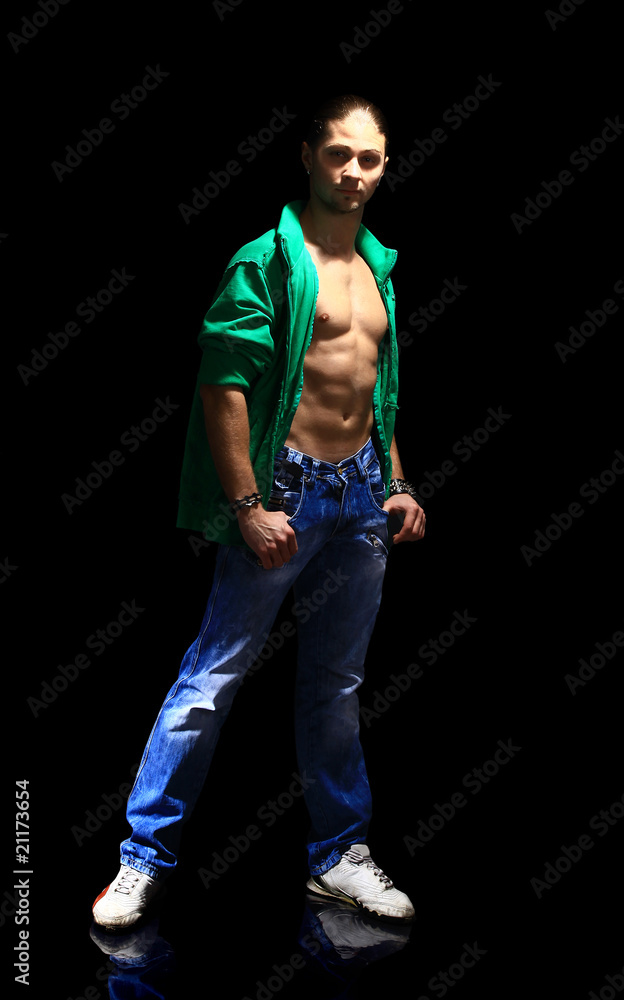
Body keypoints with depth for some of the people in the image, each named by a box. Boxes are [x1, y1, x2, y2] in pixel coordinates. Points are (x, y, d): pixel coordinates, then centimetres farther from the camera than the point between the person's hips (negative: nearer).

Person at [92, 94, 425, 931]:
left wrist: (396, 484, 14)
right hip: (287, 489, -6)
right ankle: (145, 858, 8)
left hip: (362, 491, 7)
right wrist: (248, 507, -18)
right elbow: (224, 386, -13)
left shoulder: (378, 266, 15)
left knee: (337, 686, 13)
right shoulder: (269, 258, -7)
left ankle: (340, 856, 25)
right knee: (214, 676, -3)